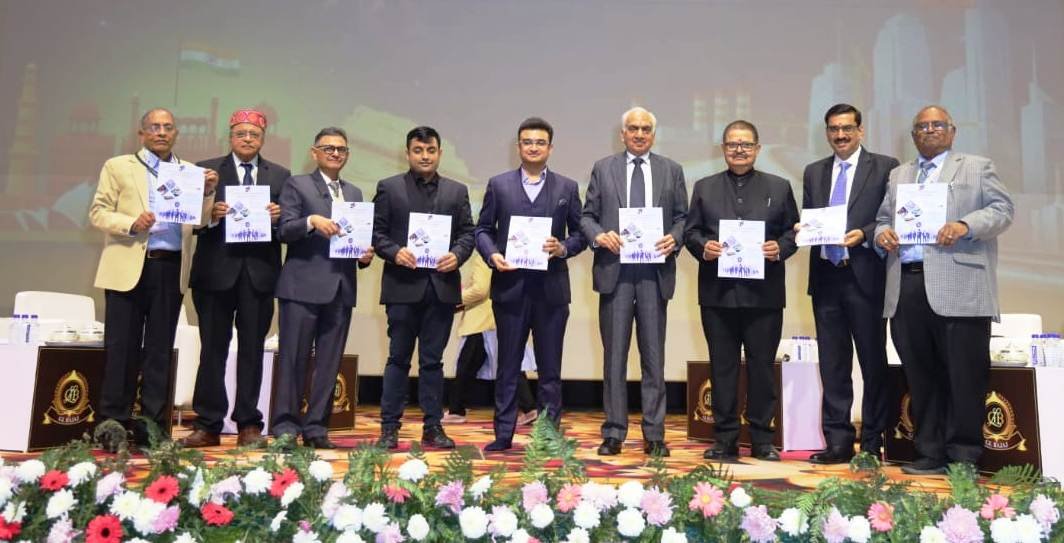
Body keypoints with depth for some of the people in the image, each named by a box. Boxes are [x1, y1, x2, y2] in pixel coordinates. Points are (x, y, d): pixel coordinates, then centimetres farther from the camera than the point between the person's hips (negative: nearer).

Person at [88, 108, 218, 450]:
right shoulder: (118, 167, 9)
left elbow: (201, 222, 5)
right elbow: (98, 212, 2)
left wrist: (208, 193, -11)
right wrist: (131, 224, -15)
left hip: (171, 269, 2)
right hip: (129, 268, -2)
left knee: (160, 349, 6)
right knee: (122, 348, 0)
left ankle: (152, 426, 13)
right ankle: (114, 425, 9)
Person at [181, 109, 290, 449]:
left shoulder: (280, 175, 12)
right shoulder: (207, 170, 9)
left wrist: (277, 218, -12)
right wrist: (211, 216, -17)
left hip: (259, 272, 1)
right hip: (217, 271, 0)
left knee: (252, 349, 5)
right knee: (212, 348, 4)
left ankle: (249, 424, 13)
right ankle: (208, 425, 12)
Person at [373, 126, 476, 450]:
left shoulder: (457, 191, 12)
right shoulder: (389, 187, 6)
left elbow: (468, 232, 9)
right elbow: (376, 231, 2)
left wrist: (457, 255, -10)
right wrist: (394, 252, -15)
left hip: (442, 286, 2)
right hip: (403, 285, -2)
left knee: (432, 360, 9)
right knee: (398, 359, 4)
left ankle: (433, 427, 16)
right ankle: (389, 427, 13)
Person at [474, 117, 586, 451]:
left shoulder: (567, 188, 8)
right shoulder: (498, 184, 7)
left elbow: (580, 233, 8)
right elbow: (483, 229, 8)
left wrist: (564, 248, -12)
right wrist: (492, 255, -10)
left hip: (551, 289, 0)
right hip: (510, 286, 0)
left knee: (550, 368, 8)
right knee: (508, 367, 8)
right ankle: (503, 434, 17)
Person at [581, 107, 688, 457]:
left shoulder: (671, 171, 12)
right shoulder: (603, 169, 10)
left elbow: (682, 216, 11)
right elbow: (587, 215, 8)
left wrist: (675, 238, -9)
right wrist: (598, 235, -11)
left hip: (655, 272, 1)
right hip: (614, 270, 0)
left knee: (653, 356, 5)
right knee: (614, 354, 3)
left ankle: (654, 435, 13)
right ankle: (614, 433, 12)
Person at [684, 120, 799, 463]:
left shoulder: (779, 187, 11)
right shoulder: (704, 188, 12)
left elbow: (793, 231, 8)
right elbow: (691, 231, 8)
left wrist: (780, 248, -11)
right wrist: (702, 247, -11)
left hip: (764, 293, 0)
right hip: (718, 293, 1)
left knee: (762, 366, 5)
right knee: (722, 367, 6)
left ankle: (762, 439, 17)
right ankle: (725, 440, 15)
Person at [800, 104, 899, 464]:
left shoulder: (885, 167, 2)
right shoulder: (814, 172, 15)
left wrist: (864, 235, -17)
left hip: (865, 277, -4)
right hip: (826, 277, 4)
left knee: (873, 363, 4)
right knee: (832, 365, 7)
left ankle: (872, 444, 15)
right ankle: (837, 442, 15)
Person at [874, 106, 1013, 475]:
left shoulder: (977, 167, 12)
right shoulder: (897, 175, 24)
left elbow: (1002, 209, 2)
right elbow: (882, 218, 22)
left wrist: (965, 225, -15)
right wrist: (881, 233, -1)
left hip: (958, 288, -4)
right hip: (907, 288, 4)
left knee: (964, 375, -2)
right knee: (920, 376, 7)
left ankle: (964, 456, 8)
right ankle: (930, 452, 15)